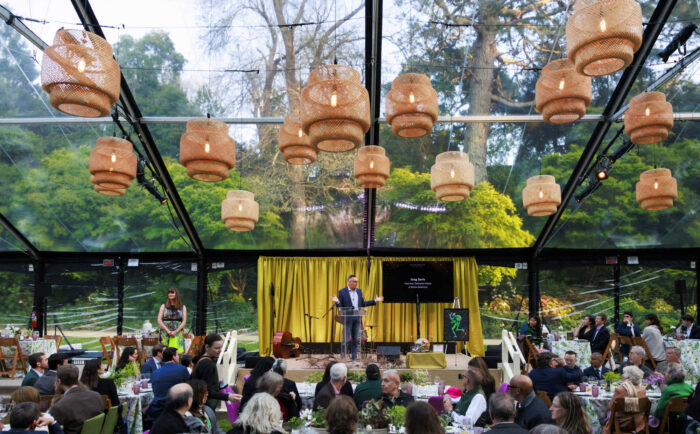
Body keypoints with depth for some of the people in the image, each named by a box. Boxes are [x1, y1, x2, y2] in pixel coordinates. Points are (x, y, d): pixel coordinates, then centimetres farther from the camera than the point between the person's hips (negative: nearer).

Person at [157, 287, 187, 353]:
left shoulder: (182, 307, 10)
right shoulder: (163, 306, 10)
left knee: (178, 352, -11)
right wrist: (168, 331, -10)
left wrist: (175, 331, -11)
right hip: (165, 333, 0)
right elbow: (159, 320, 3)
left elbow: (184, 321, 3)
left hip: (178, 334, 0)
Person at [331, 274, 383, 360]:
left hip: (357, 319, 5)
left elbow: (362, 304, 15)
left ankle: (354, 358, 15)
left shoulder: (359, 291, 12)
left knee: (355, 340, 8)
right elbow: (340, 306, -6)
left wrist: (375, 301, 11)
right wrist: (337, 302, -29)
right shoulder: (342, 292, -4)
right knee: (346, 340, -3)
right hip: (347, 319, -5)